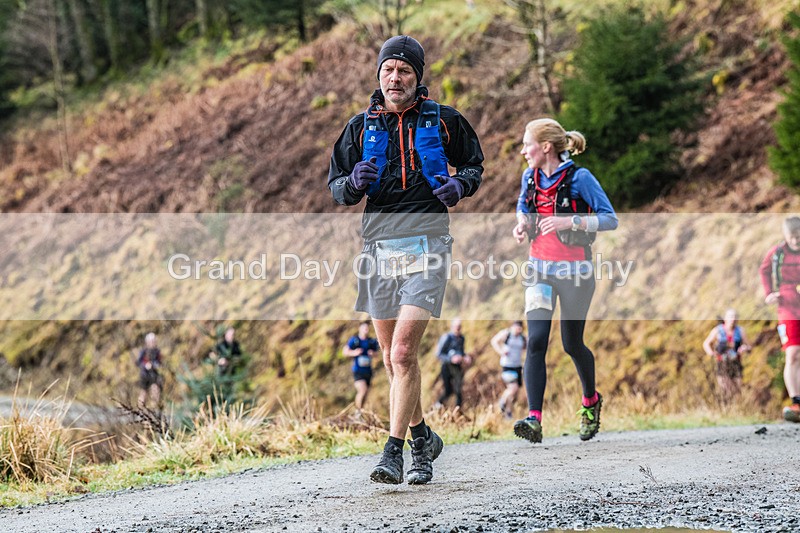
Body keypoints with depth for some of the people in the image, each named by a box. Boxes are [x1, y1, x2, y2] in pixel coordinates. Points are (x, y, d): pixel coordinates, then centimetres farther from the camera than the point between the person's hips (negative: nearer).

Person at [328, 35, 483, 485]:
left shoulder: (442, 121, 5)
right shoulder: (361, 126, 10)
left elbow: (474, 164, 17)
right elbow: (336, 187, 14)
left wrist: (460, 185, -6)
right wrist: (354, 183, -10)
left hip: (427, 248, -4)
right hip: (379, 247, 4)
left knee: (403, 353, -16)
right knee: (393, 358, 12)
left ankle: (393, 454, -15)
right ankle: (422, 438, 31)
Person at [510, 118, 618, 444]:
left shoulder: (579, 178, -12)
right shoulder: (530, 177, 5)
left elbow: (610, 219, -13)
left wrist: (569, 222, -25)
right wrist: (521, 224, 0)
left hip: (575, 272, -4)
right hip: (540, 270, 4)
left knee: (572, 344, 7)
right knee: (536, 341, -13)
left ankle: (591, 400, 37)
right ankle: (534, 420, -20)